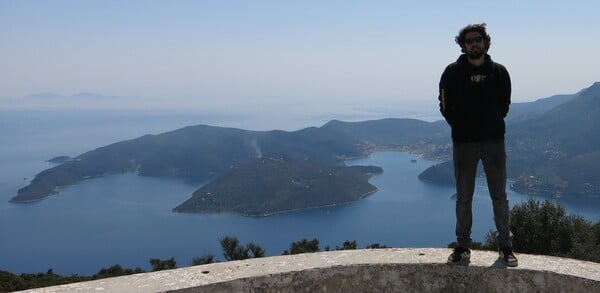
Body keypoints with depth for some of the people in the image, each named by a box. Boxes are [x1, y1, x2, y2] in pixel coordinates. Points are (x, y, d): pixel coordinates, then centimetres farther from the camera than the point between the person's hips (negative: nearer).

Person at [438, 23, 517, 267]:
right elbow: (445, 106, 2)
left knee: (499, 196, 5)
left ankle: (506, 247, 15)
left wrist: (492, 124, 1)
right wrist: (461, 126, -2)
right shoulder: (452, 72, -1)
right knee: (463, 198, 6)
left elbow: (504, 105, 11)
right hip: (463, 142, -1)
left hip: (494, 140, 1)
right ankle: (463, 247, 15)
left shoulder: (499, 72, 4)